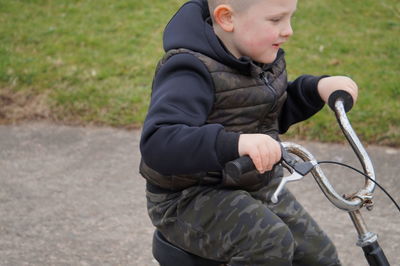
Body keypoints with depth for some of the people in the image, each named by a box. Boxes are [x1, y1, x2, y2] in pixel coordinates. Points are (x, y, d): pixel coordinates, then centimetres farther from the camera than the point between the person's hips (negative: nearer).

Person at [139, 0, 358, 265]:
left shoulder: (265, 58, 3)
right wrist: (235, 143, -52)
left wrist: (318, 89, 2)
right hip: (192, 199, -8)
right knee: (270, 241, -32)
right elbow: (157, 143, -38)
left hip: (257, 186, 8)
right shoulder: (193, 72, -24)